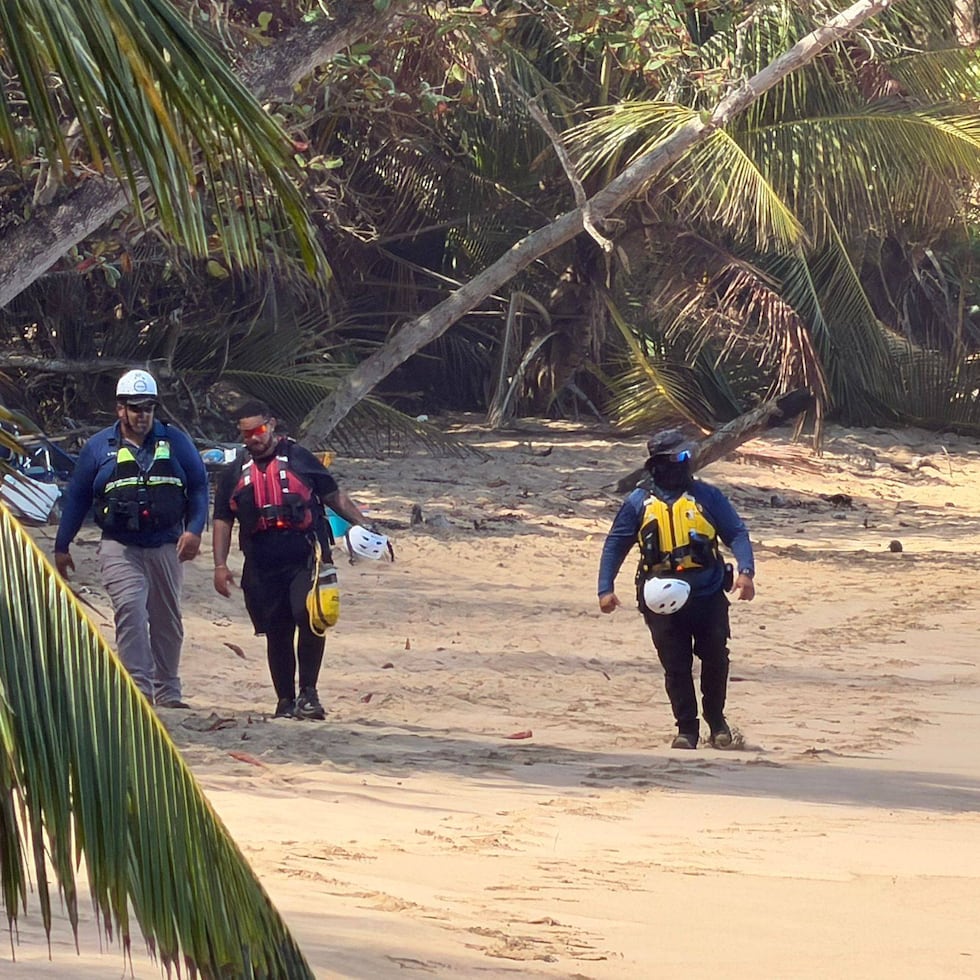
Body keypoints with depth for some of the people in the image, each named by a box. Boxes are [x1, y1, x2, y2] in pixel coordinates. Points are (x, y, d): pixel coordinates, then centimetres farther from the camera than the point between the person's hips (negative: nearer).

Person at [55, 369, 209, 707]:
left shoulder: (175, 441, 6)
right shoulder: (99, 447, 5)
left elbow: (199, 486, 7)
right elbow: (76, 497, 11)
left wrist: (194, 530, -8)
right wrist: (61, 546, 11)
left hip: (166, 547, 2)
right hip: (120, 548, -2)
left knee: (167, 620, 9)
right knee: (130, 609, -21)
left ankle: (168, 692, 20)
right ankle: (139, 688, -24)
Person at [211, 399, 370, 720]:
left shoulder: (299, 459, 7)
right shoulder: (235, 474, 13)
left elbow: (334, 497, 13)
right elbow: (222, 522, 16)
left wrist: (362, 524, 3)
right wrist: (220, 565, 7)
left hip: (306, 558, -3)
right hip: (262, 567, 3)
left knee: (308, 615, -22)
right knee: (277, 633, 7)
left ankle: (308, 692, -12)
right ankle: (285, 700, 18)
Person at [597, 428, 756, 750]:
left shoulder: (707, 496, 4)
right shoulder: (639, 502, 5)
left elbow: (736, 533, 2)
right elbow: (615, 544, 8)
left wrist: (746, 570, -14)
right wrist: (605, 587, -2)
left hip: (708, 594, 0)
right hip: (662, 599, 0)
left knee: (715, 660, 2)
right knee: (675, 666, 1)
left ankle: (716, 720, 23)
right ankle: (686, 728, 12)